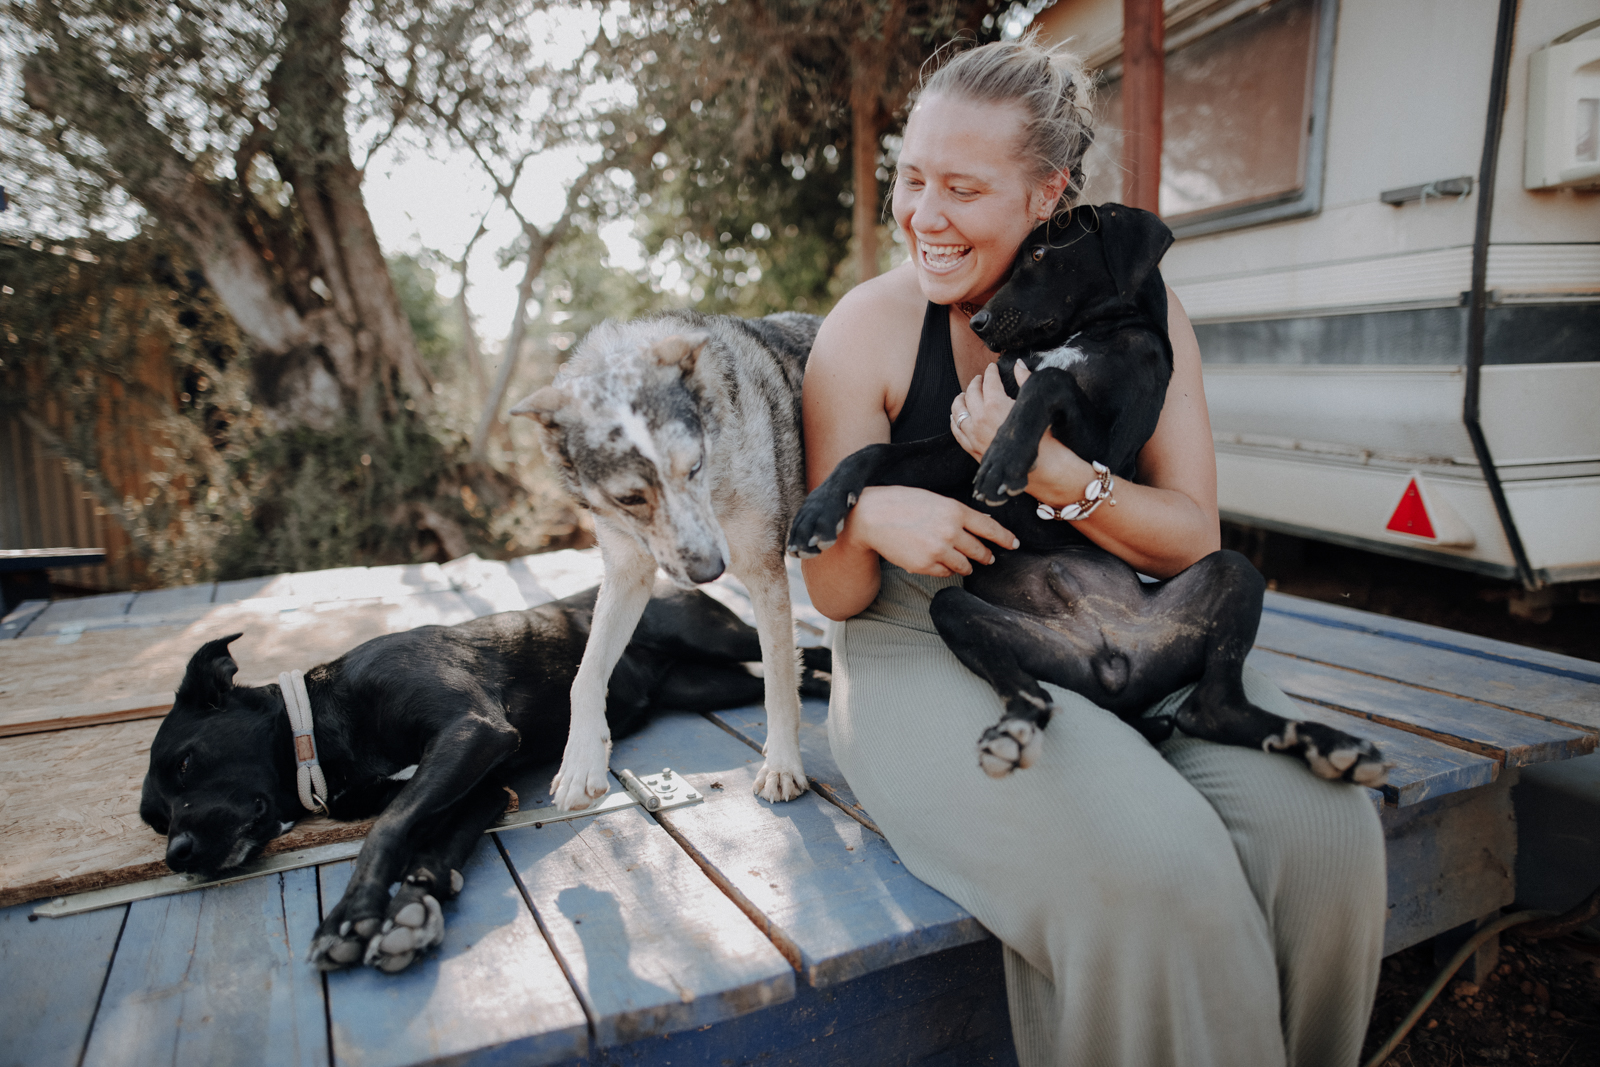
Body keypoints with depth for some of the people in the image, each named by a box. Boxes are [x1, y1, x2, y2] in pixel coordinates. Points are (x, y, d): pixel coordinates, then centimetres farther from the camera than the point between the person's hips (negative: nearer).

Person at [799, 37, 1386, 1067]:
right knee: (1146, 872, -29)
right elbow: (838, 595, -4)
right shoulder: (870, 325, -6)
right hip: (926, 652, -3)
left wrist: (1046, 469, -19)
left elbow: (1194, 543, -3)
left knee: (1319, 829, -20)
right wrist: (868, 514, -28)